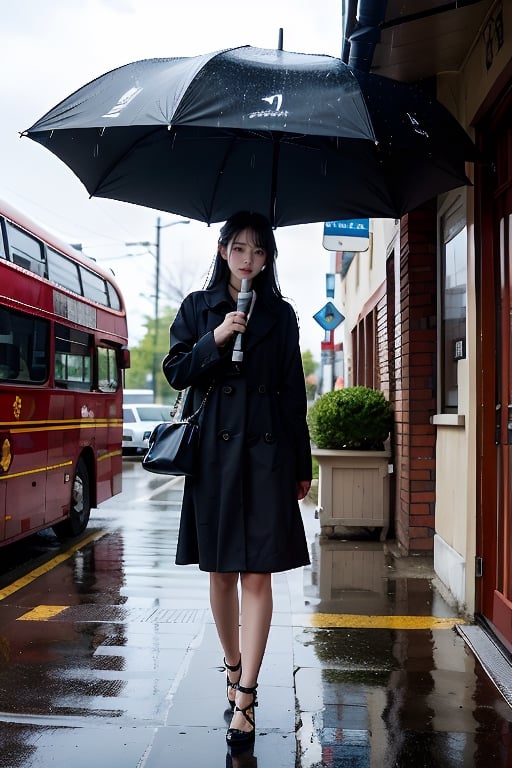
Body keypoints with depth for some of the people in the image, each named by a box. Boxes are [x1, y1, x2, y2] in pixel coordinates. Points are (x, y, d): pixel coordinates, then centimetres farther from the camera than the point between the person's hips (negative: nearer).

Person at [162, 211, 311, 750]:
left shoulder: (281, 315, 8)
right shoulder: (197, 307, 9)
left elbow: (294, 395, 8)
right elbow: (175, 372, 3)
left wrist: (301, 466, 7)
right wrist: (217, 338, -12)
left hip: (266, 452, -1)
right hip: (213, 452, 1)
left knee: (257, 574, -5)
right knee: (221, 573, 9)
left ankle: (245, 697, -1)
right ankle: (233, 666, 30)